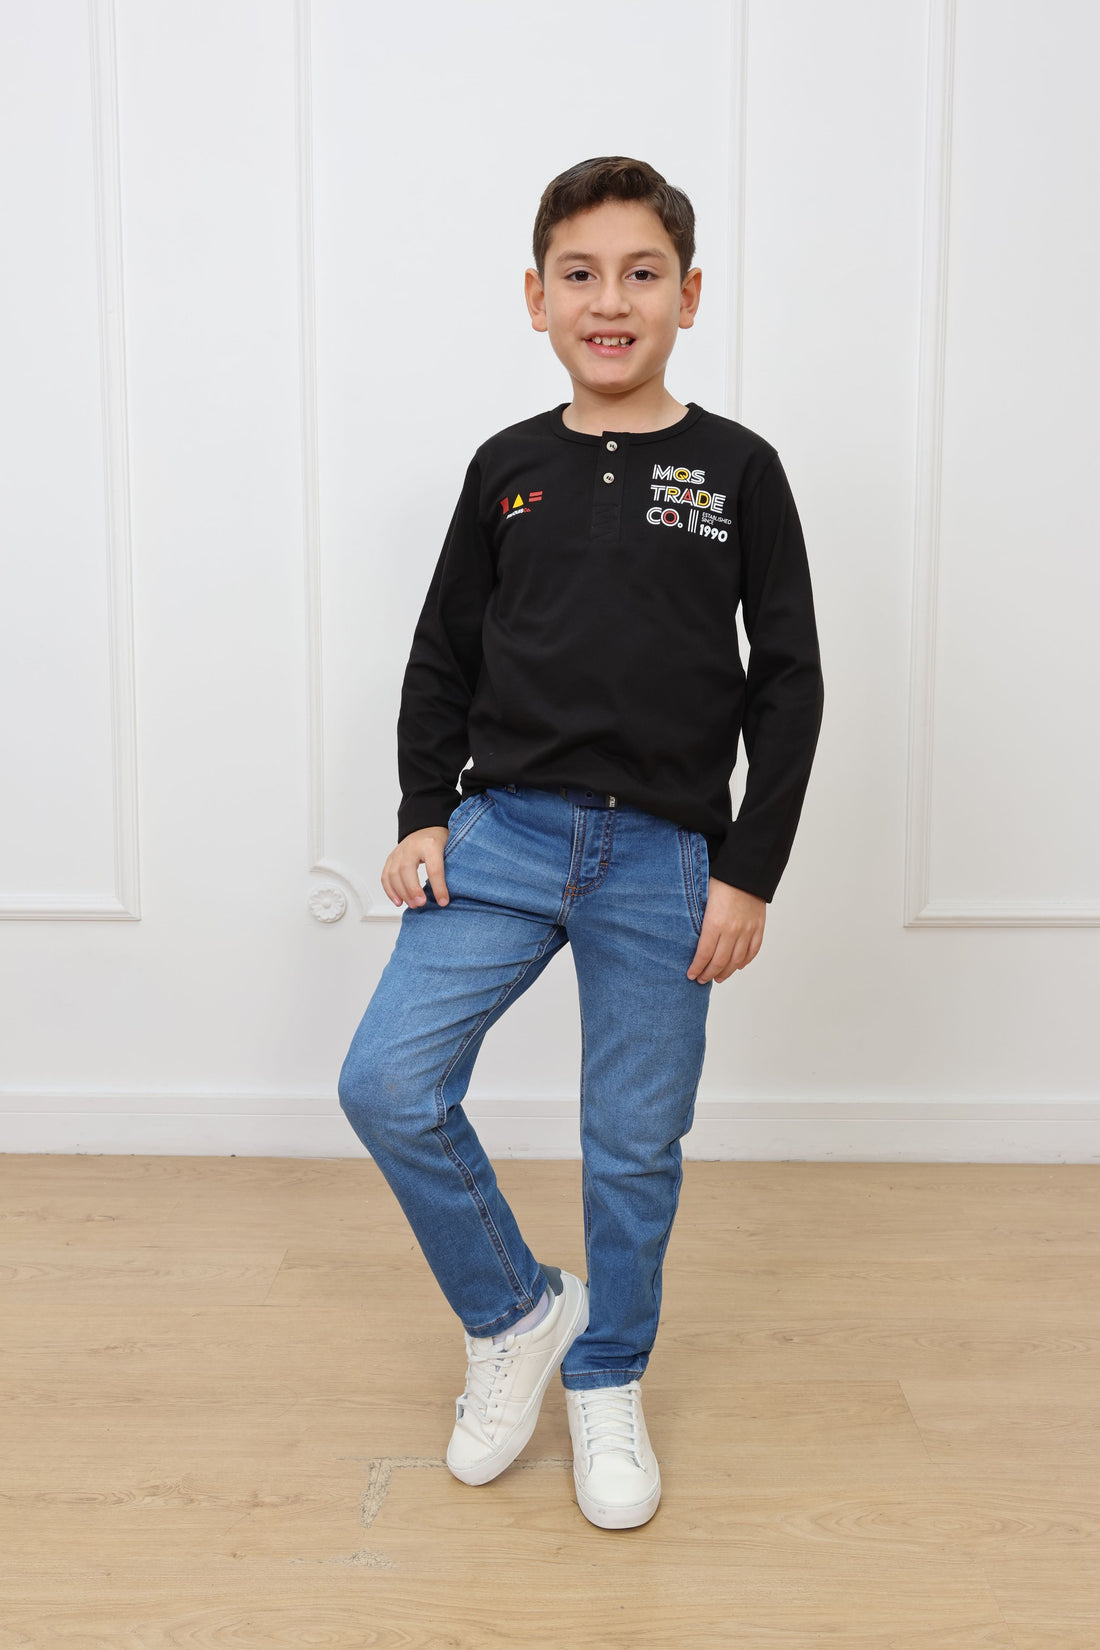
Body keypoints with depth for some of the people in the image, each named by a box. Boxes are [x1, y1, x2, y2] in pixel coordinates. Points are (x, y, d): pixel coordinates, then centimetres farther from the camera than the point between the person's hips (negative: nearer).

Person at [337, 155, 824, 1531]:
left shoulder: (737, 470, 1)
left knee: (635, 1144, 7)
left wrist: (749, 872, -5)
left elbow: (788, 682, 1)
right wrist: (424, 815, 1)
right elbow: (443, 654, 12)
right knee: (386, 1084, -9)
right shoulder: (507, 468, 6)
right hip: (502, 833, 2)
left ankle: (606, 1381, 32)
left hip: (666, 861, -2)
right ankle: (516, 1316, 16)